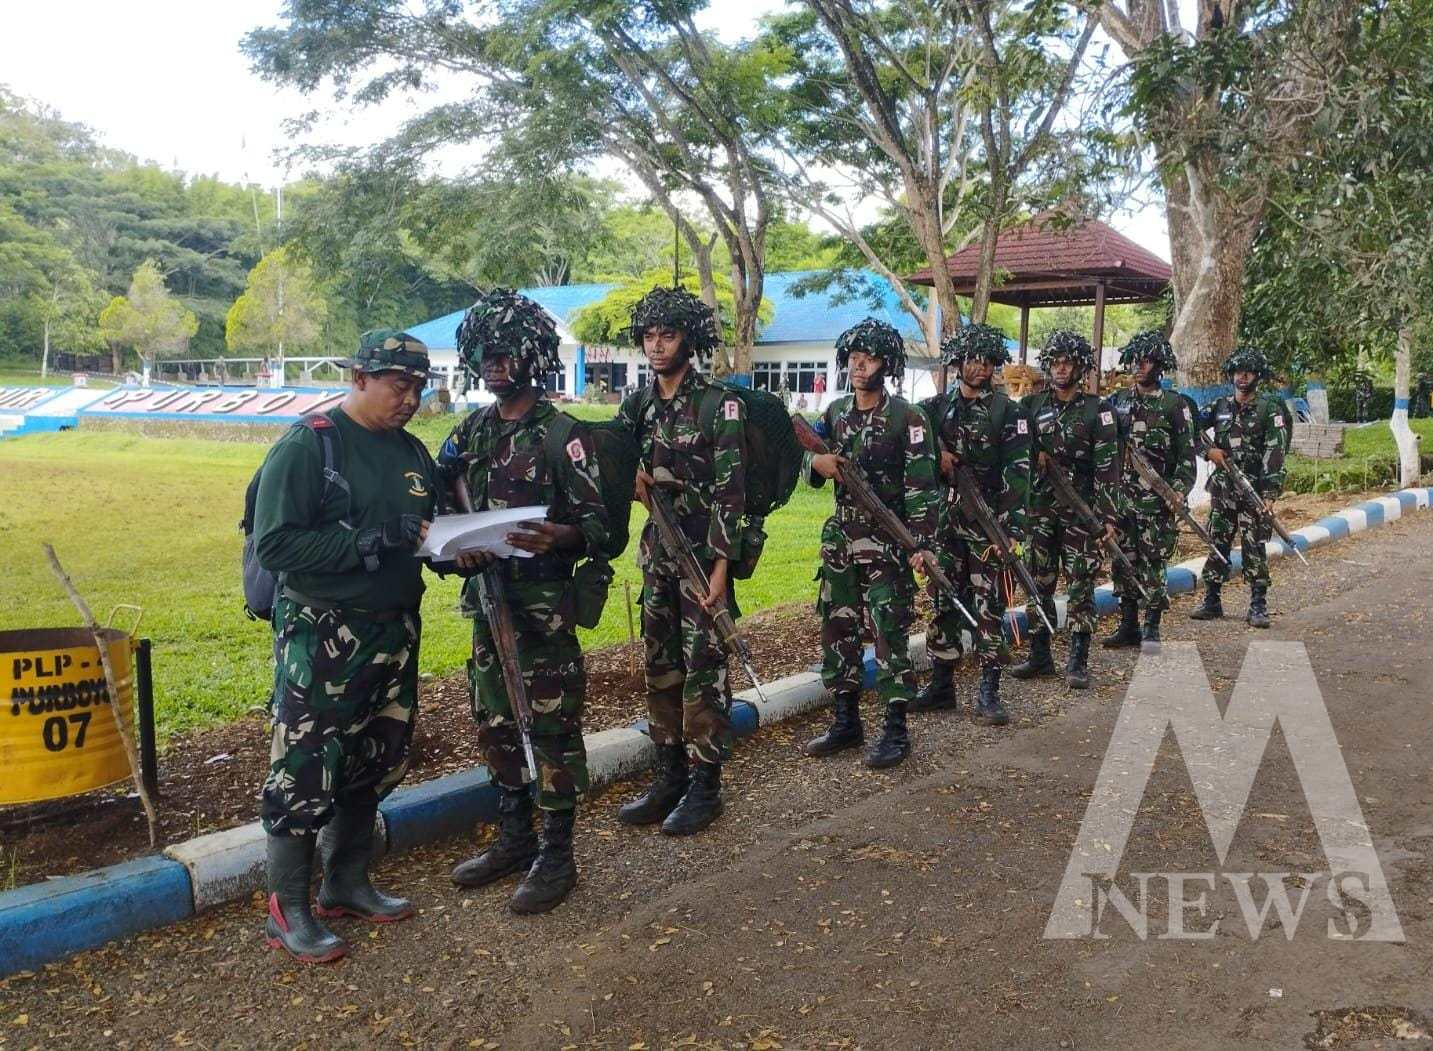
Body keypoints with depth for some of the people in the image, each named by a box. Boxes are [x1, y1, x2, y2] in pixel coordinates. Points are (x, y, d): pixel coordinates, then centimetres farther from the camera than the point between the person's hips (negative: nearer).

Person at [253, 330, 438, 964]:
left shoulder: (413, 452, 10)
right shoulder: (307, 445, -11)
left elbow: (431, 529, 18)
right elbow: (274, 543, -19)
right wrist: (369, 543, -24)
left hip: (394, 632, 7)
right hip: (321, 636, -7)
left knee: (374, 763, 15)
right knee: (307, 771, -1)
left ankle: (347, 885, 31)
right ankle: (288, 911, 14)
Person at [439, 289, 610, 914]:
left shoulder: (562, 435, -9)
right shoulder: (471, 433, 10)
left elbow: (596, 522, -11)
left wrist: (557, 537, -32)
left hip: (544, 603, -7)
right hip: (487, 597, 7)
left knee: (552, 725, 0)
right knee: (495, 721, 15)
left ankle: (557, 856, 12)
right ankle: (515, 838, 30)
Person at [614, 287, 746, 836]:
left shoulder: (719, 404, -8)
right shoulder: (639, 405, 10)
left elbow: (729, 491, -13)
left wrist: (720, 567, -19)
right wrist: (631, 472, -4)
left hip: (703, 556, -6)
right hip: (656, 553, 6)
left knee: (703, 668, -2)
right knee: (659, 667, 11)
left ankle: (704, 785, 9)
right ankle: (669, 776, 23)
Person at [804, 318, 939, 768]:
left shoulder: (907, 419, -8)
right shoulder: (835, 412, 10)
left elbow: (922, 486, -13)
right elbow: (814, 458, 20)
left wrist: (922, 542, -21)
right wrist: (817, 463, -5)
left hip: (887, 542, -6)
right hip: (841, 537, 6)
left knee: (890, 631, -4)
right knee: (837, 627, 10)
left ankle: (896, 729, 6)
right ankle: (845, 722, 22)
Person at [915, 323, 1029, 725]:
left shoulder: (1007, 412, 0)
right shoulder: (938, 405, 10)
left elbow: (1017, 473, -7)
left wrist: (1011, 529, -17)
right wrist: (936, 451, -8)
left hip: (987, 523, -3)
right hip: (945, 521, 3)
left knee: (989, 606, -2)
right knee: (944, 602, 9)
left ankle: (989, 694, 4)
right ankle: (941, 685, 19)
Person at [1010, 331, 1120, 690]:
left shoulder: (1096, 409, -2)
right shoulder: (1033, 405, 9)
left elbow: (1107, 466, -7)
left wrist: (1108, 516, -12)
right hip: (1040, 507, 4)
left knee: (1080, 584, -1)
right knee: (1039, 581, 7)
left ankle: (1078, 661, 4)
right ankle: (1039, 654, 18)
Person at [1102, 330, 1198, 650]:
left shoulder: (1174, 404, -2)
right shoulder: (1119, 401, 12)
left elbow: (1187, 453, -4)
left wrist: (1179, 490, -15)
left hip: (1157, 500, -4)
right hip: (1122, 496, 5)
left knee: (1153, 563, -2)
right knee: (1123, 562, 8)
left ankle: (1152, 628, 9)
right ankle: (1128, 626, 17)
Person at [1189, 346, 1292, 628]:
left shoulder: (1270, 409, -3)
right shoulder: (1219, 406, 9)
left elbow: (1275, 454, -10)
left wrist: (1269, 494, -18)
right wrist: (1208, 450, -5)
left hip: (1254, 489, -4)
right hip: (1222, 488, 4)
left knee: (1254, 547, -4)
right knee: (1216, 543, 7)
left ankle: (1258, 607, 2)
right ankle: (1212, 601, 16)